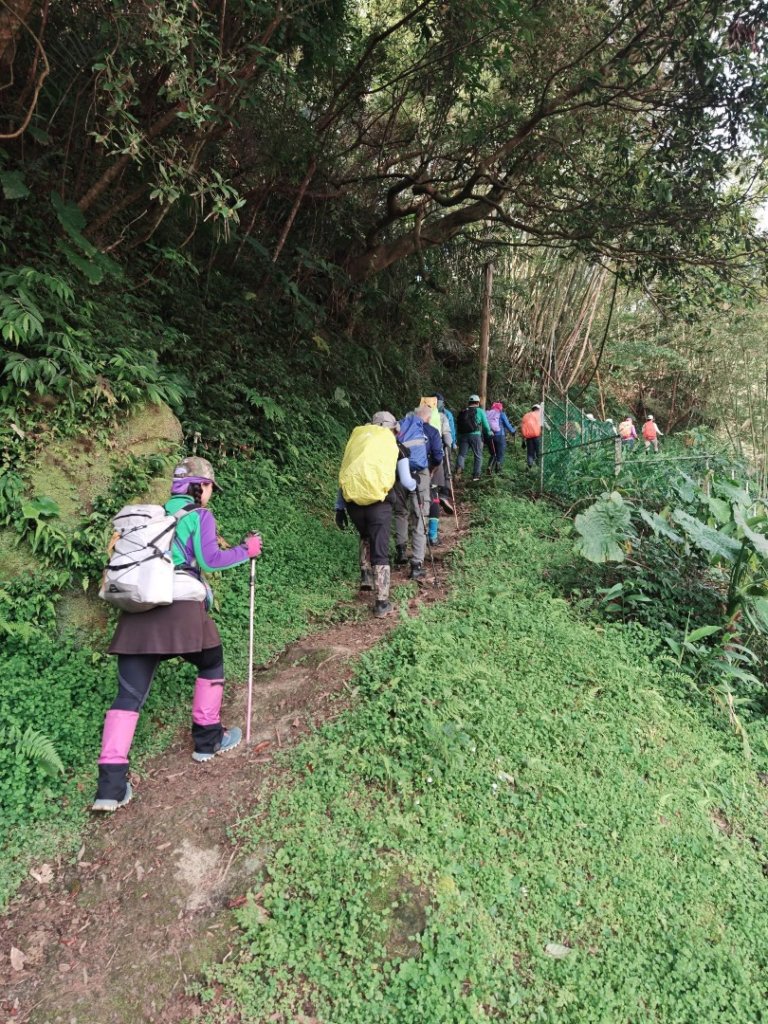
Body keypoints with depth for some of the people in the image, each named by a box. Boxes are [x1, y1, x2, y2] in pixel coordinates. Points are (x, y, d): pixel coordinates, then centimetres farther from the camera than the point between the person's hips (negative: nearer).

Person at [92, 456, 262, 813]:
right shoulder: (200, 515, 6)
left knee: (129, 694, 4)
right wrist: (245, 550, 11)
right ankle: (207, 740, 32)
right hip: (179, 605, -5)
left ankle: (111, 785, -2)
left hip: (137, 606, 5)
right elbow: (209, 561, -3)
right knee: (211, 665, 22)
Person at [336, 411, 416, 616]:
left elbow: (345, 476, 17)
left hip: (353, 501, 3)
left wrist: (339, 507, 20)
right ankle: (382, 603, 8)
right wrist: (413, 486, 38)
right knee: (380, 551, 7)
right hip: (379, 503, -3)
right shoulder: (396, 448, 12)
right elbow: (406, 482, 14)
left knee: (365, 537, 33)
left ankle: (366, 576, 28)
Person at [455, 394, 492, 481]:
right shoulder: (480, 411, 4)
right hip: (475, 435, -3)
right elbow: (485, 424, 5)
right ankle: (476, 475, 7)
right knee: (478, 456, 9)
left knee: (461, 454, 3)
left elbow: (458, 425, 12)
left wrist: (458, 437, 18)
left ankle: (459, 467, -25)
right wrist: (489, 433, 22)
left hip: (463, 435, 3)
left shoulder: (462, 412, 14)